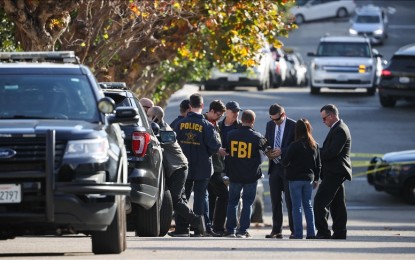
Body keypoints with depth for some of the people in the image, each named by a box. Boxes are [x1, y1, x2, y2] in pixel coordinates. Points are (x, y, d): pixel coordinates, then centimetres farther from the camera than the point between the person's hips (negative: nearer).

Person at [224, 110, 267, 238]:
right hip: (251, 175, -2)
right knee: (247, 203, 5)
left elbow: (226, 151, 6)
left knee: (232, 202, 12)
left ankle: (231, 230, 9)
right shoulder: (257, 137, -11)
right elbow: (264, 147, 7)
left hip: (234, 174, 2)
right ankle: (243, 230, 0)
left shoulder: (231, 135, -4)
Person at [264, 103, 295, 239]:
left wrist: (281, 152, -20)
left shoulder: (293, 126, -8)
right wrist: (268, 151, -4)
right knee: (275, 200, 6)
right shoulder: (270, 125, 10)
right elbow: (266, 142, 18)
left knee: (290, 200, -4)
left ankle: (294, 230, 1)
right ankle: (276, 230, 10)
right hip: (274, 166, 6)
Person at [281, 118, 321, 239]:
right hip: (309, 178, 5)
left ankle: (298, 233, -3)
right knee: (308, 205, 13)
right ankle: (311, 233, 9)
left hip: (295, 179, -5)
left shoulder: (295, 145, -15)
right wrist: (316, 179, 19)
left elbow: (285, 161, -13)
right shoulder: (314, 145, 2)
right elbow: (318, 164, 9)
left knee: (296, 206, -1)